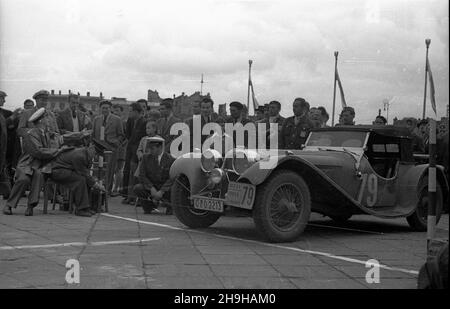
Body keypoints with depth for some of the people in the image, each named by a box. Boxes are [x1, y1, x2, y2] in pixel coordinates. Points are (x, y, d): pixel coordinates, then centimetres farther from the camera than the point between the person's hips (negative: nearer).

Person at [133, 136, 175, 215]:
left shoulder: (170, 159, -7)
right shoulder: (146, 157, 1)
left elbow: (172, 178, -13)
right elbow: (142, 176, -5)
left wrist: (161, 191, -26)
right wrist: (151, 188, -21)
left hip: (165, 188, -2)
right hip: (150, 187, 2)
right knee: (137, 188, -26)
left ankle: (170, 207, -1)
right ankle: (151, 203, 1)